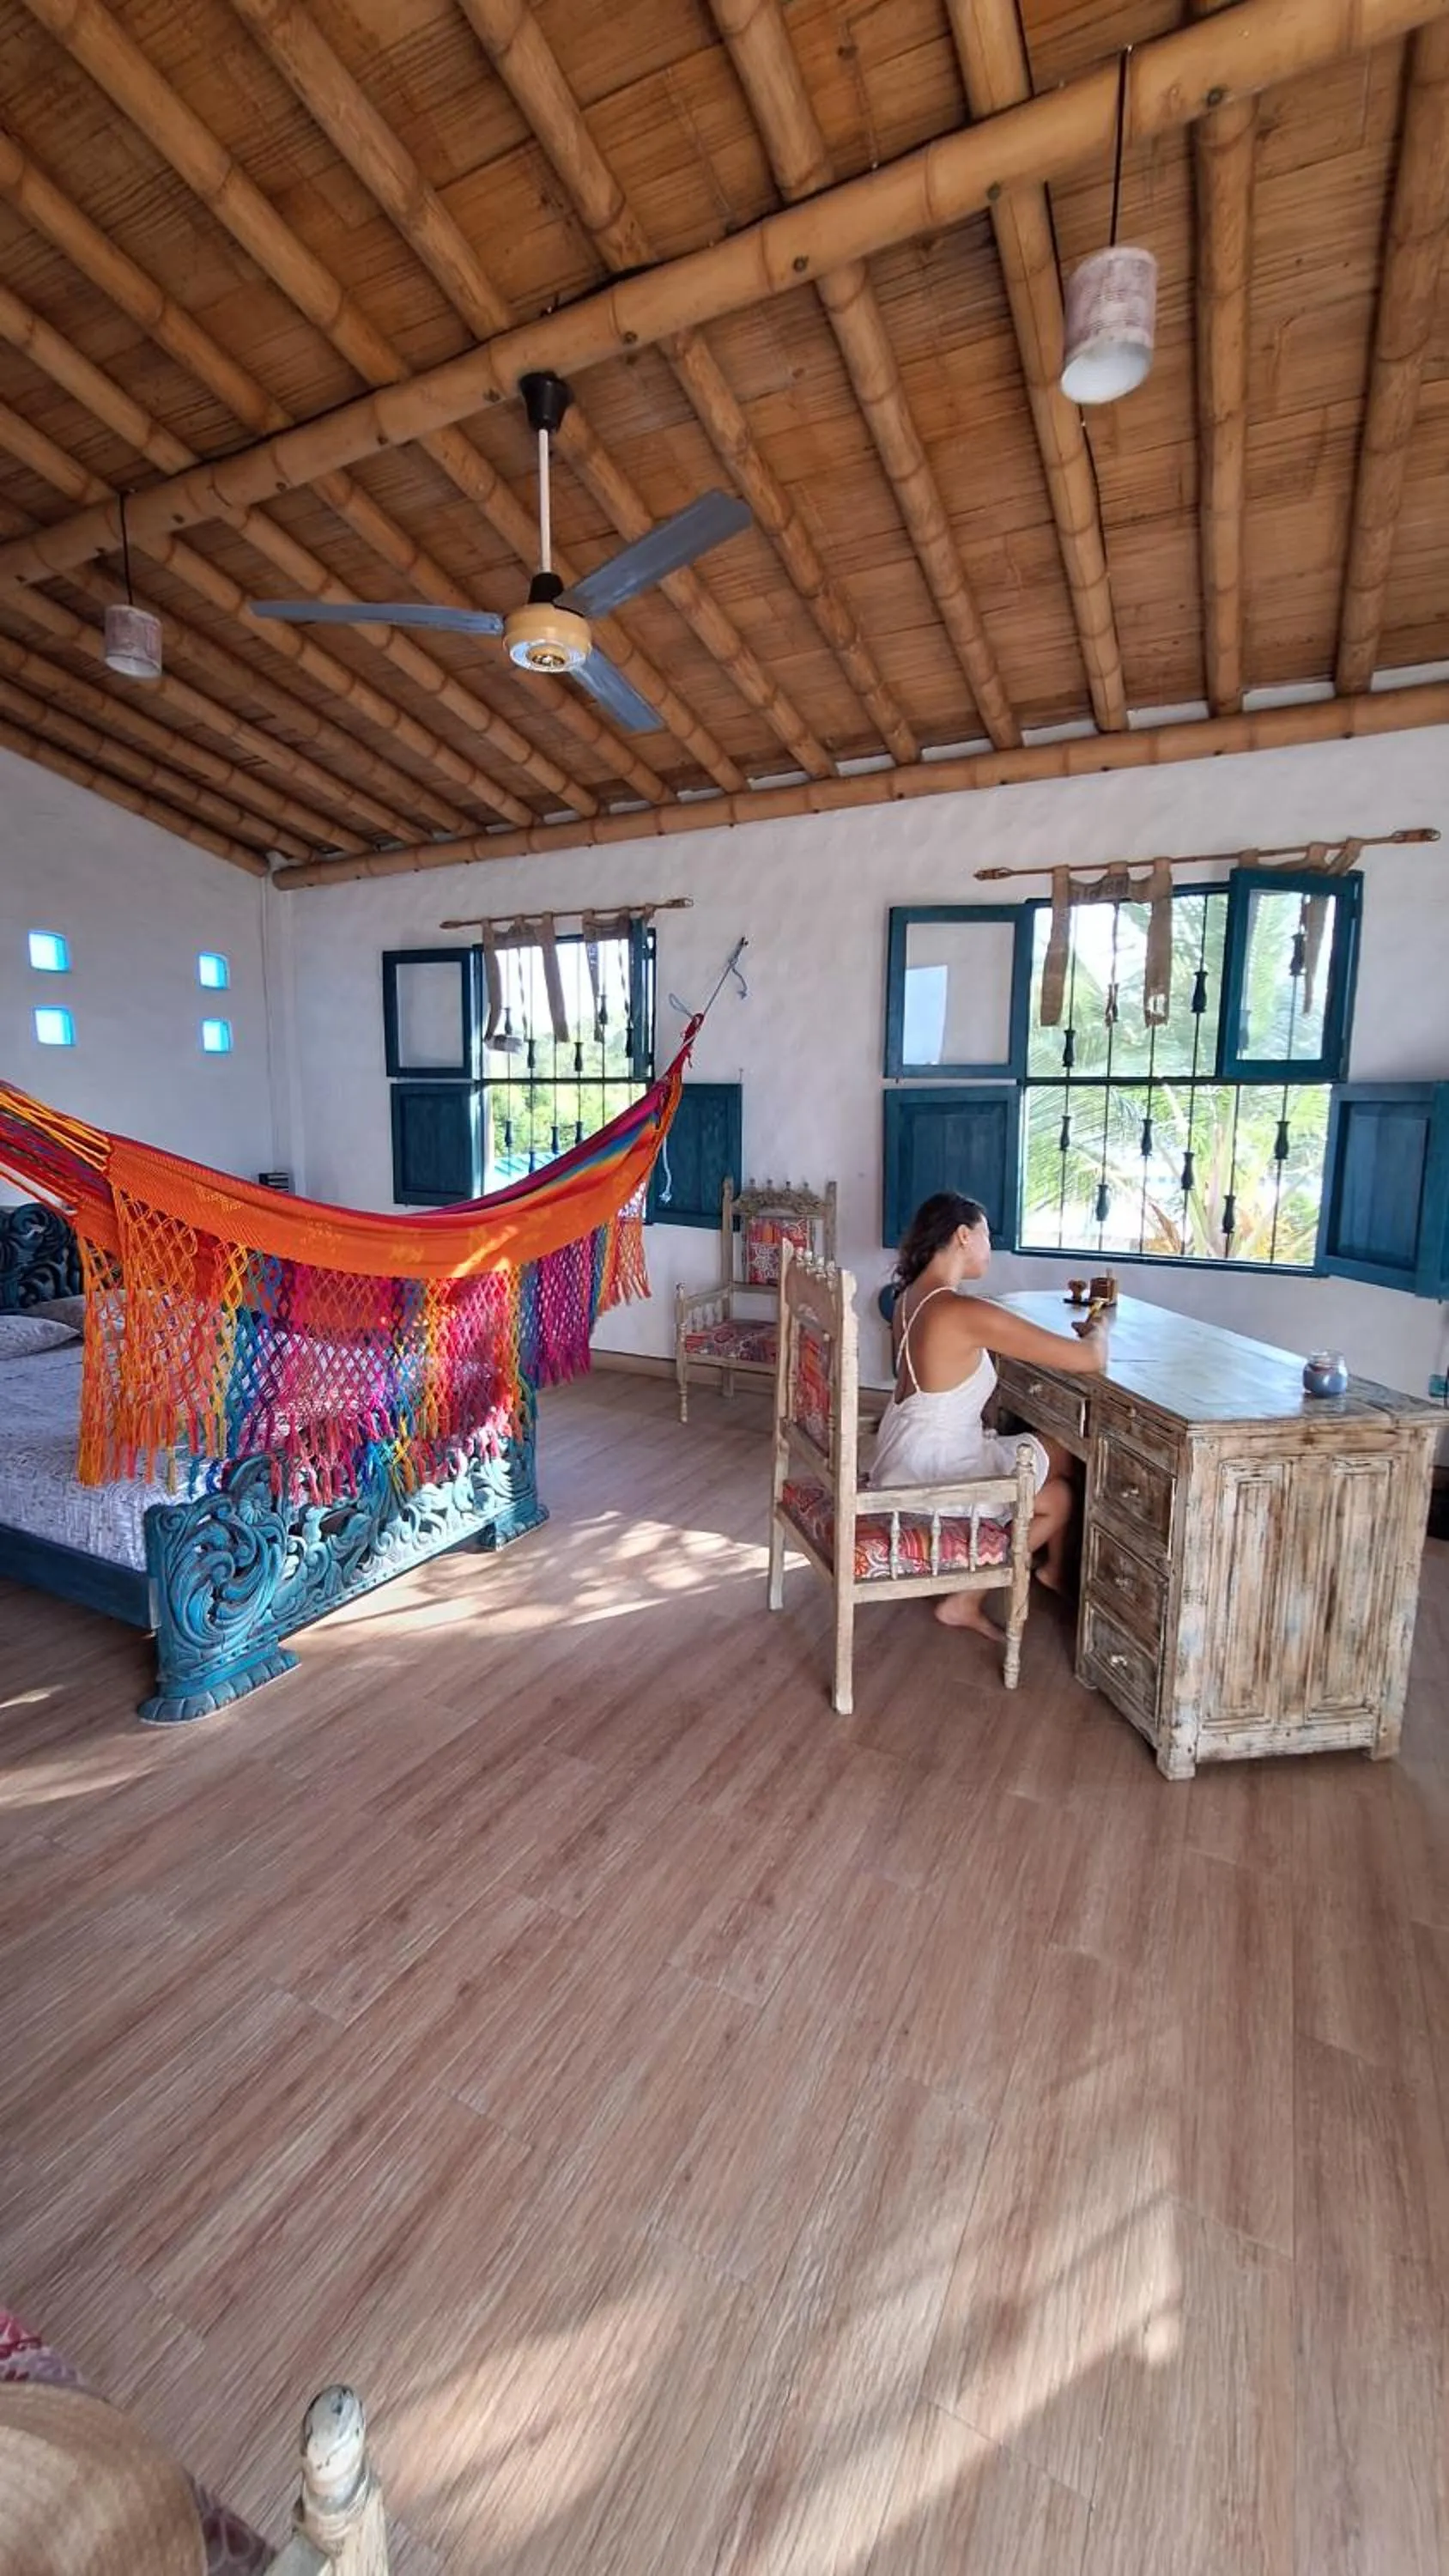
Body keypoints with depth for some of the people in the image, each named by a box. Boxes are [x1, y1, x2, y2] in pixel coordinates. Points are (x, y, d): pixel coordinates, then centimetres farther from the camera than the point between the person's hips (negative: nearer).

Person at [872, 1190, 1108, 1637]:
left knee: (1058, 1452, 19)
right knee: (1060, 1498, 16)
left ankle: (1051, 1570, 37)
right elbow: (1090, 1359, -22)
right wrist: (1097, 1335, 1)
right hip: (929, 1475, -8)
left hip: (906, 1458, 8)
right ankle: (965, 1598, 20)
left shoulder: (913, 1295, 2)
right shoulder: (967, 1313, -26)